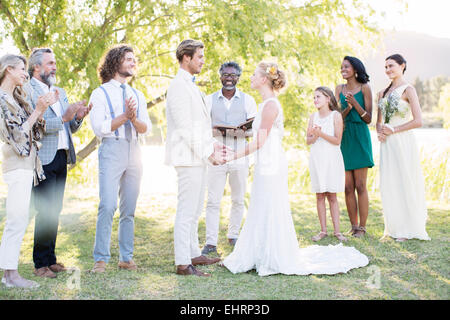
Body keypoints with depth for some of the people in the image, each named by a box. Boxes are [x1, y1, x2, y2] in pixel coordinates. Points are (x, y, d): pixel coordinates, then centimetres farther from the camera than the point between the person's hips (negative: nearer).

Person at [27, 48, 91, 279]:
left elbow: (71, 128, 22)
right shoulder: (27, 91, -4)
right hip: (43, 159, -7)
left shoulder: (60, 92, 21)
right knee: (45, 212, -7)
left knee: (55, 211, 9)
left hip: (61, 158, 7)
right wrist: (63, 118, -22)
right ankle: (41, 264, 2)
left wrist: (78, 117, 1)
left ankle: (50, 259, 16)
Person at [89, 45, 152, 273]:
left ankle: (126, 258, 12)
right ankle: (101, 259, -4)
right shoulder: (101, 93, 4)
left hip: (134, 151, 5)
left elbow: (146, 129, 11)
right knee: (108, 206, -12)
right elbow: (99, 127, -7)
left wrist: (134, 119, -9)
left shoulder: (137, 95, 18)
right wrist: (124, 116, -13)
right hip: (111, 151, -5)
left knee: (129, 209, 6)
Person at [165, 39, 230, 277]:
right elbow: (185, 128, -19)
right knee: (187, 211, -6)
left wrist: (212, 144, 12)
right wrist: (208, 153, -16)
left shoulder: (190, 85, 18)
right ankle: (183, 264, 0)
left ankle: (194, 254, 26)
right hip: (188, 157, -10)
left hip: (198, 158, 10)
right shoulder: (179, 86, -13)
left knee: (194, 211, 16)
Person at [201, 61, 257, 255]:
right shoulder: (210, 99, 8)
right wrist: (214, 130, -15)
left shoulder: (248, 100, 7)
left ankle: (233, 235, 26)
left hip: (240, 156, 1)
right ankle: (211, 242, -1)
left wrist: (244, 132, -16)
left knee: (238, 199, 10)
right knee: (213, 201, -4)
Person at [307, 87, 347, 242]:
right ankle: (323, 230, 9)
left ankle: (337, 230, 5)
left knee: (332, 195, -1)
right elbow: (308, 141, 6)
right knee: (319, 196, 3)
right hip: (316, 158, 3)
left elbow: (337, 140, -9)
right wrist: (315, 135, -14)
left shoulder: (336, 115, -3)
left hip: (331, 158, -3)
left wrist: (321, 133, -18)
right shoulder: (313, 116, 8)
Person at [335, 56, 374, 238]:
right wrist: (347, 108, -14)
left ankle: (362, 227, 4)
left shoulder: (364, 88, -1)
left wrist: (355, 104, -18)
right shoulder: (339, 89, 11)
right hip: (344, 139, 4)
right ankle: (353, 226, 13)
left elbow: (368, 119, -4)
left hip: (360, 138, -4)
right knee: (348, 187, 4)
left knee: (360, 186, -3)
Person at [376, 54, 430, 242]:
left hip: (403, 142, -6)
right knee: (388, 185, 6)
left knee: (405, 183, -2)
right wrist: (380, 132, -1)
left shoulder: (408, 90, -6)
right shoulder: (383, 93, 14)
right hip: (387, 144, 6)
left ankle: (408, 229, 7)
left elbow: (418, 121, -13)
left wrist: (393, 130, -12)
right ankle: (394, 228, 15)